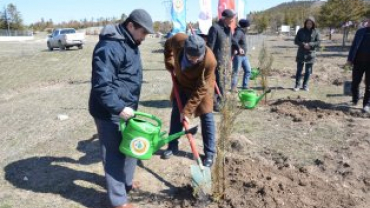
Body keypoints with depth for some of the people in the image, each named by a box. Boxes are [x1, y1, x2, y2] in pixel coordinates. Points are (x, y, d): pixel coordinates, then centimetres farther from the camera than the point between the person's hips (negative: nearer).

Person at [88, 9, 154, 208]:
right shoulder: (110, 47, -23)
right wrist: (119, 108, -30)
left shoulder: (130, 43, 10)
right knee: (114, 154, 1)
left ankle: (126, 182, 42)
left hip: (126, 108, 10)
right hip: (110, 112, -10)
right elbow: (101, 84, -28)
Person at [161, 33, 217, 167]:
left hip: (202, 86, -4)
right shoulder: (178, 40, -30)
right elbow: (168, 45, -2)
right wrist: (170, 64, -6)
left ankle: (210, 153, 8)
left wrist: (188, 110, -30)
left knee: (206, 116, -4)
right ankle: (172, 147, 25)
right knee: (176, 113, 10)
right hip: (181, 83, 4)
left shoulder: (210, 61, -39)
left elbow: (201, 89, -32)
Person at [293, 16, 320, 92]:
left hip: (311, 54, 0)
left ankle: (305, 85, 18)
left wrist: (309, 45, -20)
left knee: (308, 71, 7)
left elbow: (318, 43, -4)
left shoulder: (316, 32, 0)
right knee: (299, 70, 3)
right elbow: (296, 41, -1)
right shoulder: (301, 31, 2)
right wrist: (303, 44, -17)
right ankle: (297, 85, 10)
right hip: (301, 54, 0)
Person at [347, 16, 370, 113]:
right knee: (355, 82, 7)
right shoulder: (360, 31, 7)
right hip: (359, 61, 2)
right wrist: (350, 59, 2)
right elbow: (354, 45, 8)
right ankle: (355, 100, 29)